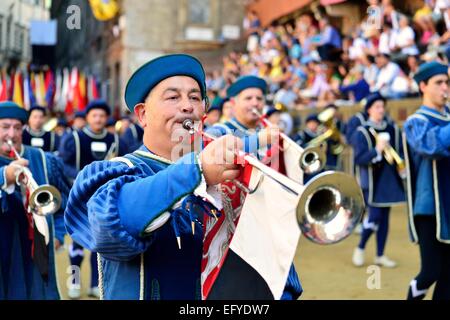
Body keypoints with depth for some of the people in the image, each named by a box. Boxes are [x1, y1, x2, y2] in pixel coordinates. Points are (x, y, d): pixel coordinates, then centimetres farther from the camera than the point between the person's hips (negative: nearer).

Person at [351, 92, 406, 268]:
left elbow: (401, 151, 14)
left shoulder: (392, 129, 8)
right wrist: (377, 150, -25)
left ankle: (380, 255, 18)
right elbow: (359, 159, -13)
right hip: (372, 181, -5)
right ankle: (360, 248, 14)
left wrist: (401, 164, -6)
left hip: (389, 180, 5)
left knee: (384, 217, 9)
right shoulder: (361, 132, -6)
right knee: (374, 216, -9)